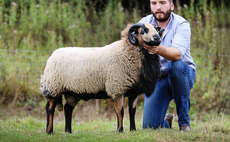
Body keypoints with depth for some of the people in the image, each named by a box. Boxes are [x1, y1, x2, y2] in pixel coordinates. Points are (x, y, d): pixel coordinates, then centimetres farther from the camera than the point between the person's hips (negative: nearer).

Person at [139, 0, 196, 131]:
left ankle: (184, 121, -22)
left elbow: (177, 54, -31)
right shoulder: (144, 23, -1)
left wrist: (159, 49, -52)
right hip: (155, 79, 2)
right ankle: (166, 121, 27)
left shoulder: (181, 24, -13)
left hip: (183, 75, -2)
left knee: (176, 65, -38)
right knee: (150, 126, -14)